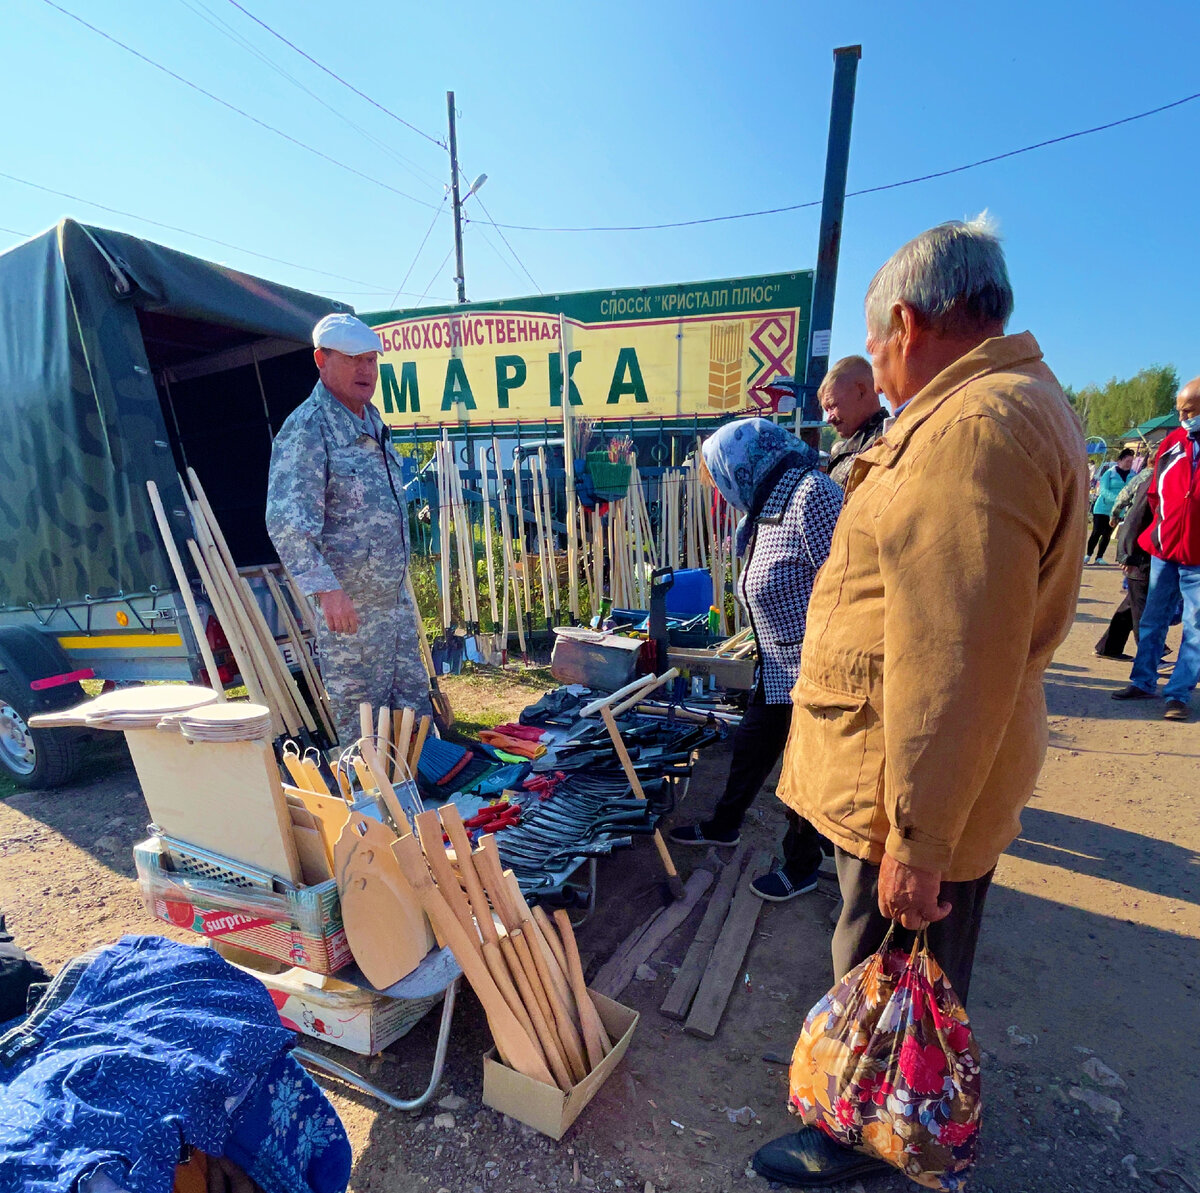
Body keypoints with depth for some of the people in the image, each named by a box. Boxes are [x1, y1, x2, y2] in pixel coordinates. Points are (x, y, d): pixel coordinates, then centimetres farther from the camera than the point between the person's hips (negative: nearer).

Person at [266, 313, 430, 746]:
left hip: (394, 596, 9)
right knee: (359, 714, 4)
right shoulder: (306, 428, -15)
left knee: (412, 698, 17)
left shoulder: (371, 419, 13)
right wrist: (326, 588, -29)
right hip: (348, 604, -8)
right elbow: (286, 521, -23)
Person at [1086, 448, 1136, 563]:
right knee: (1097, 532, -3)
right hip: (1103, 508, -3)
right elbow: (1103, 490, -15)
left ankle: (1099, 557, 14)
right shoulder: (1110, 473, -7)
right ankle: (1088, 555, 8)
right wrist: (1117, 498, -30)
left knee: (1107, 534, 7)